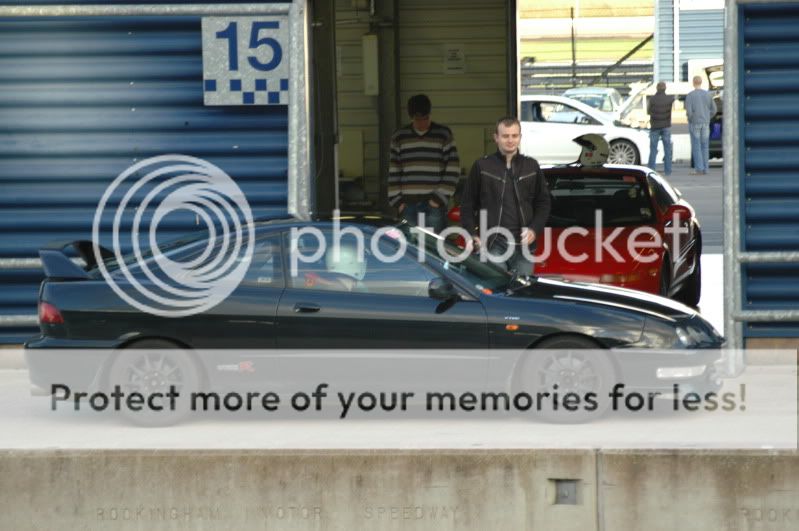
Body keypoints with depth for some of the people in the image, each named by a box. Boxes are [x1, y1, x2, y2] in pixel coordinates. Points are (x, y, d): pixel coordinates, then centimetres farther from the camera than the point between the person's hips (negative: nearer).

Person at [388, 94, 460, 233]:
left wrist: (440, 197, -5)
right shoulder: (399, 137, 10)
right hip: (408, 203, 2)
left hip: (433, 204, -2)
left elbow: (453, 170, 2)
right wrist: (396, 200, 2)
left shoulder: (443, 134, 4)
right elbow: (393, 173, 11)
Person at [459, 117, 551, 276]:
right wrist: (471, 235, -2)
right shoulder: (482, 166, 6)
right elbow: (467, 203, 9)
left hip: (523, 245, 2)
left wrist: (535, 229, 1)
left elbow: (543, 202, 17)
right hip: (493, 245, -2)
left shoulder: (531, 166, 13)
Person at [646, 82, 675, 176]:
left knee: (653, 149, 3)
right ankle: (667, 170, 0)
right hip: (666, 126, 1)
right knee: (667, 149, 4)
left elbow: (648, 111, 3)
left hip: (655, 126, -1)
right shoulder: (669, 98, -4)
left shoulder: (652, 99, -9)